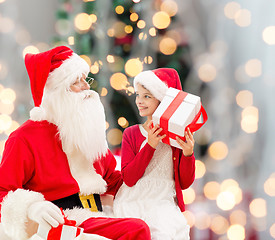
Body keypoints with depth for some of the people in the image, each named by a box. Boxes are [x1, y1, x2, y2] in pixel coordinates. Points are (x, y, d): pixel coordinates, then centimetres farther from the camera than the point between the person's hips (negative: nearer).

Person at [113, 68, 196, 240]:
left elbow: (185, 183, 5)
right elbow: (129, 178, -6)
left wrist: (188, 154, -11)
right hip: (133, 203, 0)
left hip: (164, 203, 0)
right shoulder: (131, 133, 7)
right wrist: (150, 146, -14)